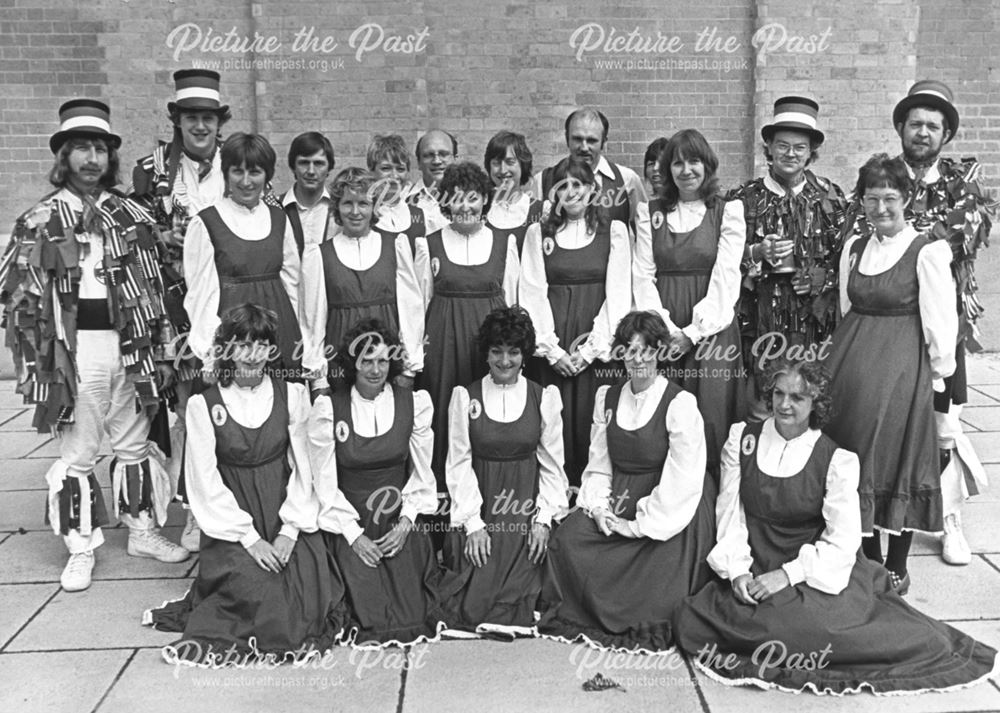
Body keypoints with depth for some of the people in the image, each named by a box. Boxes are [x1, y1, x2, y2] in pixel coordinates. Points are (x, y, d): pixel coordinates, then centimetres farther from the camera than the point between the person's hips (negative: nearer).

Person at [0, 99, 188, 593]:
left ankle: (142, 531, 28)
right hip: (73, 351, -3)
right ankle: (81, 549, 15)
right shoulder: (40, 221, -2)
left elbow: (156, 287, 11)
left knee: (135, 444, 14)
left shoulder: (132, 216, 7)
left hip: (129, 348, 3)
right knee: (76, 453, 3)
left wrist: (157, 347, 7)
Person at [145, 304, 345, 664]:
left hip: (285, 511, 2)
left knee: (307, 591, -16)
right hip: (231, 520, -2)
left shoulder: (292, 395, 4)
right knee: (253, 589, -23)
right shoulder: (203, 404, -2)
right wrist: (249, 537, -12)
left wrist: (290, 530, -9)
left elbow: (302, 466, 3)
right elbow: (206, 480, -5)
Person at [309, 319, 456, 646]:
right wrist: (354, 534, -9)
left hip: (399, 523, 1)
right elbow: (326, 483, -4)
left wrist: (406, 521, -6)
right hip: (350, 525, -1)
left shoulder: (415, 403, 0)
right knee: (370, 621, -13)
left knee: (411, 617, -9)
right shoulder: (328, 408, -5)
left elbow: (421, 473, 5)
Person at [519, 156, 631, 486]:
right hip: (552, 349, 1)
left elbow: (618, 294, 0)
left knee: (593, 425, -2)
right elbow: (533, 294, 3)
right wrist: (551, 349, -7)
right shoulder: (538, 233, 10)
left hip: (598, 347, -1)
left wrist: (592, 347, -9)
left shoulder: (615, 231, 6)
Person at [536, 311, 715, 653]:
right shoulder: (607, 397, 8)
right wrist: (598, 506, -6)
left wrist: (640, 523, -15)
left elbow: (681, 481, -14)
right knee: (566, 540, -14)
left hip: (669, 511, -5)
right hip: (617, 503, 5)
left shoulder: (680, 403, -11)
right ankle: (586, 618, 7)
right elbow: (598, 464, 11)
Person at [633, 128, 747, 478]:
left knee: (711, 419, -3)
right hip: (661, 331, 2)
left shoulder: (728, 211, 5)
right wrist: (664, 327, -9)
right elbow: (643, 276, 5)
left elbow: (726, 278, -4)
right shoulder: (649, 213, 12)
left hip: (711, 330, -2)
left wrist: (694, 331, -12)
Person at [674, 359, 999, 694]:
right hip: (753, 570, 4)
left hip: (813, 575, -3)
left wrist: (787, 574, -18)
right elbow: (729, 510, 2)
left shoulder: (835, 461, -5)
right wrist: (736, 569, -11)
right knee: (690, 619, -18)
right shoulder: (742, 439, 3)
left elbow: (843, 541, -8)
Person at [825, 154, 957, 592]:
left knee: (897, 456, 2)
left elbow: (940, 323, -8)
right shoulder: (854, 247, 7)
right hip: (851, 363, 5)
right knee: (854, 457, 8)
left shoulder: (927, 252, -10)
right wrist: (849, 354, 16)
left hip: (902, 367, -5)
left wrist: (938, 374, -4)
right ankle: (868, 561, 25)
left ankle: (897, 568, 19)